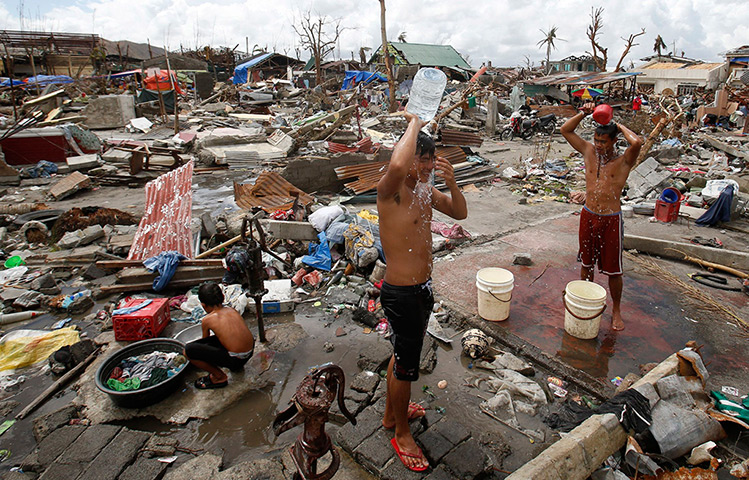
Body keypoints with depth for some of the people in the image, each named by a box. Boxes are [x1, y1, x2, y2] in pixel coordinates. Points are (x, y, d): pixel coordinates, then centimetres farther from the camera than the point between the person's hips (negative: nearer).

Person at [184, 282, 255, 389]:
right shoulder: (231, 310, 9)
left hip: (234, 359, -7)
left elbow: (205, 339, 18)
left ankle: (220, 377, 8)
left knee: (188, 350, -4)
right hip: (250, 353, 7)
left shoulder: (207, 320, -4)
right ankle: (238, 366, 28)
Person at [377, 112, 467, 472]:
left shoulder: (425, 190, 5)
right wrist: (414, 123, -28)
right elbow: (397, 165, -45)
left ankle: (392, 412, 49)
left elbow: (460, 213, 10)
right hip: (401, 293, -9)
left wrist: (451, 182, -9)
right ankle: (401, 434, 32)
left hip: (422, 289, 9)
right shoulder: (390, 190, -21)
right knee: (406, 366, 8)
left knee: (403, 354, 26)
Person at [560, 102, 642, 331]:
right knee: (586, 263, 16)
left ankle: (616, 311, 23)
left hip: (611, 219, -3)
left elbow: (637, 142, -32)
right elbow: (565, 130, 3)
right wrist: (583, 114, -9)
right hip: (588, 215, 4)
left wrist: (620, 126, -15)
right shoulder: (589, 152, 2)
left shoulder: (624, 161, -9)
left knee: (613, 269, 6)